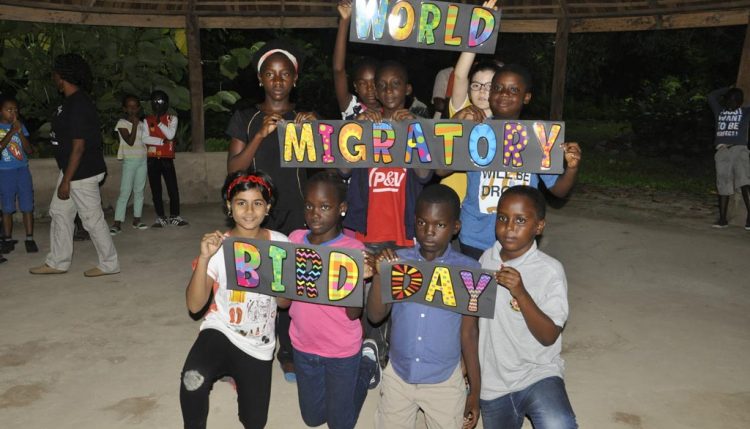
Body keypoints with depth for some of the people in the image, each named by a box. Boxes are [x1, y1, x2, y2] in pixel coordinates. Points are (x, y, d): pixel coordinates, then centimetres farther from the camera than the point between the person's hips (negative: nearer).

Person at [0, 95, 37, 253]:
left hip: (23, 170, 2)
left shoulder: (20, 126, 5)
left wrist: (19, 131, -13)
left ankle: (29, 239, 6)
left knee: (27, 207, 0)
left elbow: (29, 150, -2)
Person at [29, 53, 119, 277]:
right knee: (59, 212, 16)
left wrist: (66, 181, -21)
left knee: (92, 218, -1)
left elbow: (78, 147, -23)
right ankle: (57, 262, 27)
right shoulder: (72, 101, 10)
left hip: (82, 173, -10)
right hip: (72, 171, 10)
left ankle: (109, 264, 12)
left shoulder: (78, 105, -21)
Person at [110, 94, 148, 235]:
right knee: (125, 192, -9)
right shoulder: (122, 123, -6)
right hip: (130, 161, -6)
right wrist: (134, 124, -16)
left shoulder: (141, 123, 11)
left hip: (142, 160, 6)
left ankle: (137, 219, 15)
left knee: (139, 191, 8)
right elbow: (130, 141, -17)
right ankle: (117, 224, -8)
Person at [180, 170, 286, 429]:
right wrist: (204, 258, -27)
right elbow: (194, 306, -16)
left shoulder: (280, 243, -5)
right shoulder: (218, 246, -10)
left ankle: (239, 376, 39)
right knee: (193, 379, -35)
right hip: (221, 331, -2)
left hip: (259, 345, 2)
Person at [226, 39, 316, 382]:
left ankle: (287, 350, 17)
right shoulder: (245, 119, 5)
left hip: (294, 212, 1)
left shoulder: (306, 119, 7)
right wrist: (261, 135, -18)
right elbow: (233, 168, -4)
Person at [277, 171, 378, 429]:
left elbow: (353, 313, -19)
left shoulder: (354, 249, -19)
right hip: (303, 347, 4)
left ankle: (367, 362, 34)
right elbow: (283, 301, -3)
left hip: (342, 352, -4)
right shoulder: (295, 239, -7)